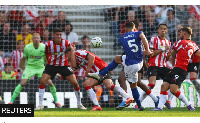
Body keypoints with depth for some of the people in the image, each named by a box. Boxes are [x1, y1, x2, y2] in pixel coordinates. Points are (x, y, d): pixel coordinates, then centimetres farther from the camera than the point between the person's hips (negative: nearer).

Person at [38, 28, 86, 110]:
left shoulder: (66, 43, -11)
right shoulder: (48, 44, -12)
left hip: (64, 66, 0)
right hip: (51, 65, 0)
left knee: (75, 83, -7)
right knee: (42, 82, -16)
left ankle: (79, 104, 11)